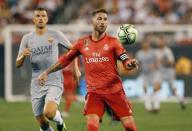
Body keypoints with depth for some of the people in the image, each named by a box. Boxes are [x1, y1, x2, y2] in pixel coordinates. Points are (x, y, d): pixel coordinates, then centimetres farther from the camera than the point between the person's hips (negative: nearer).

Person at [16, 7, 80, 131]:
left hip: (54, 82, -3)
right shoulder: (27, 39, 4)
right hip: (36, 85, 3)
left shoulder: (56, 35, -1)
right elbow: (18, 64, 5)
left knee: (49, 112, -27)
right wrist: (23, 56, -17)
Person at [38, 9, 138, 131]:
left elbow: (126, 62, -6)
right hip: (93, 92, 1)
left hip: (115, 91, -1)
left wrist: (131, 64, -29)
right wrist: (47, 72, 17)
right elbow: (65, 60, 18)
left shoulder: (113, 42, 1)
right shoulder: (83, 43, 7)